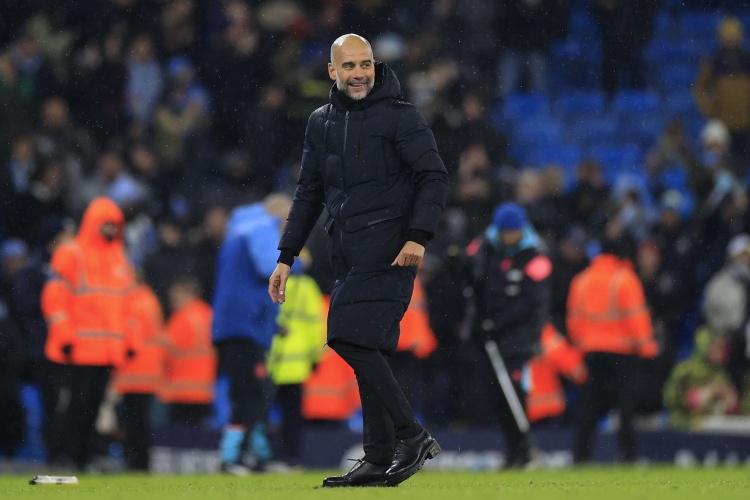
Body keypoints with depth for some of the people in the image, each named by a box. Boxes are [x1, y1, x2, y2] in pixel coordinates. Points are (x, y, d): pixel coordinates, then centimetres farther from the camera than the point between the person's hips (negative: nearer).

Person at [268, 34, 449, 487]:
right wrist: (287, 258, 19)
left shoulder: (400, 117, -3)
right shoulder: (322, 123, 17)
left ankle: (412, 436, -12)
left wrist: (418, 237, -19)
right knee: (366, 353, 3)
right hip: (348, 258, 7)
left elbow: (435, 177, -8)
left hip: (387, 253, -7)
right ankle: (380, 461, 5)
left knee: (356, 341, -18)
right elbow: (309, 194, 23)